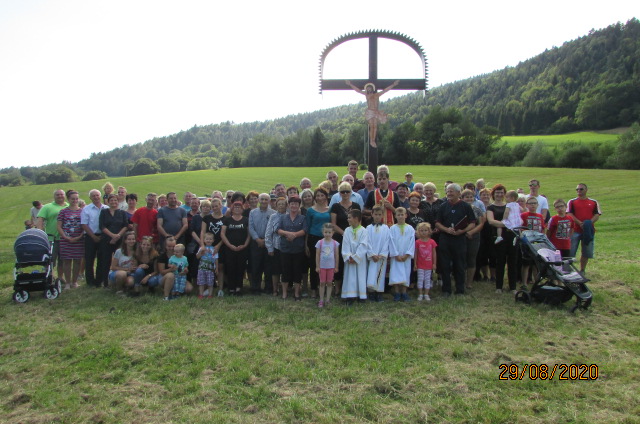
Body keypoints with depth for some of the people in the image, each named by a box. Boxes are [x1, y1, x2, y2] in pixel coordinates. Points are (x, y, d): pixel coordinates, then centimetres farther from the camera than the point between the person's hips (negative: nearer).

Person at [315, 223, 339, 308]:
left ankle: (328, 299, 15)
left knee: (329, 283, 7)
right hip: (322, 266, -1)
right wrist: (317, 266, -2)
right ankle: (321, 300, 10)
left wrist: (336, 267, 3)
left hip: (331, 266, 1)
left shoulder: (335, 243, -2)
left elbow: (337, 255, 3)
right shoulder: (320, 242, -4)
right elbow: (317, 255, -1)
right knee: (322, 283, 4)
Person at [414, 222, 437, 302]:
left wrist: (434, 263, 2)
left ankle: (426, 294, 16)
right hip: (420, 265, -1)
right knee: (420, 279, 3)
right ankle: (420, 294, 11)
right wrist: (415, 264, -2)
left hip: (429, 265, 1)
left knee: (427, 279, 8)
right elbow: (415, 253, -1)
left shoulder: (432, 242, -2)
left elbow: (434, 253, 3)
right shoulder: (418, 242, -6)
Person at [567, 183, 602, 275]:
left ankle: (582, 270, 19)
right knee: (570, 252, -4)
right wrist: (580, 223, -17)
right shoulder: (572, 201, 7)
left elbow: (597, 215, 5)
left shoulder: (594, 202, 11)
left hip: (589, 231, 2)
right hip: (575, 230, -2)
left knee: (587, 252, 7)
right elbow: (569, 214, -3)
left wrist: (589, 223, -14)